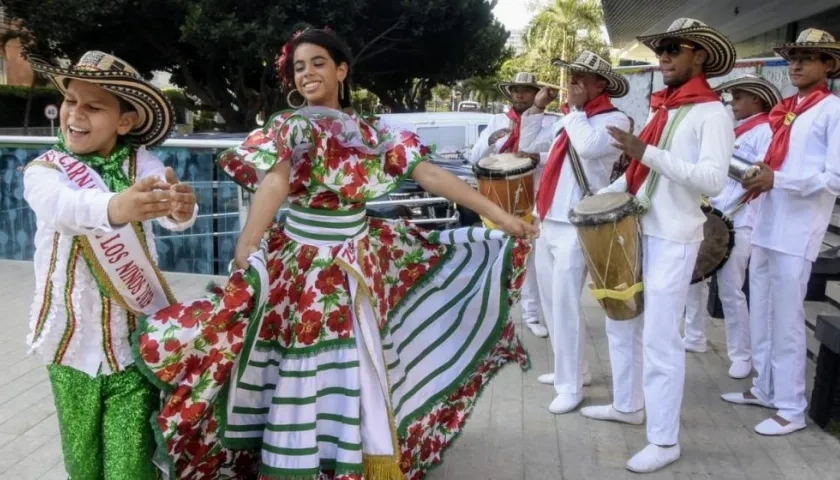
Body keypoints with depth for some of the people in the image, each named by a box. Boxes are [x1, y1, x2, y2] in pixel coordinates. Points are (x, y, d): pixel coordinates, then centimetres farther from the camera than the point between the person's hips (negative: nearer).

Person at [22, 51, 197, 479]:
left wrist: (182, 206, -52)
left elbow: (170, 216, -27)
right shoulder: (43, 170, -9)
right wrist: (114, 208, -55)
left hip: (136, 340, -1)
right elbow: (63, 206, -33)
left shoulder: (142, 164, -7)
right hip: (73, 341, 2)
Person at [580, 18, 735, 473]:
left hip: (674, 239, -8)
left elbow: (713, 179, -22)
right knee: (620, 320, 17)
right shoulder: (659, 108, 14)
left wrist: (648, 152, -27)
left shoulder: (712, 113, -10)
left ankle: (664, 441, 8)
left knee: (659, 339, -4)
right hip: (636, 230, 8)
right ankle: (627, 405, 34)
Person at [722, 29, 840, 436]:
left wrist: (776, 179, -20)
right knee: (760, 316, 14)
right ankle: (764, 389, 28)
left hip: (796, 234, -7)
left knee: (785, 322, -2)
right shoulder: (784, 110, 16)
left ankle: (792, 408, 10)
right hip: (765, 227, 7)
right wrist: (758, 177, 3)